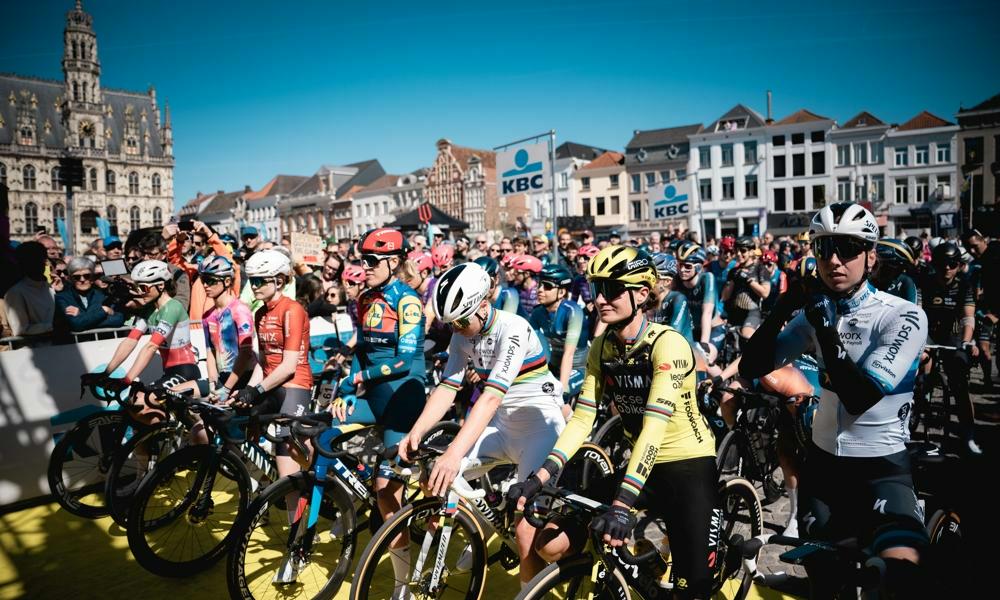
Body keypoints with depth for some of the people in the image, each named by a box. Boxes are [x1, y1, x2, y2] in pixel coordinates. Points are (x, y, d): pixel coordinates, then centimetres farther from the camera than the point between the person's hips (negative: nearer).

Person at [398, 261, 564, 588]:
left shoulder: (512, 329, -23)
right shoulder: (462, 336, 0)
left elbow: (492, 396, -32)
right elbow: (447, 388, -5)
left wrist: (454, 454, -40)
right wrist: (416, 431, -21)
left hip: (538, 421, -7)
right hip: (498, 423, 7)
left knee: (526, 527, -15)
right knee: (437, 480, -6)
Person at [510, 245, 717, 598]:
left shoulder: (667, 344, -21)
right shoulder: (600, 349, -1)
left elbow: (654, 427, -30)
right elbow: (582, 419, -7)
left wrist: (623, 502, -38)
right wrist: (540, 477, -18)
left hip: (688, 466, -5)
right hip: (642, 467, 5)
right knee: (552, 545, -4)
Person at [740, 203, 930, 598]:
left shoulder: (904, 316, -15)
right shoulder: (816, 313, -1)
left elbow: (858, 398, -24)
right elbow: (750, 367, -8)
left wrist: (824, 331, -27)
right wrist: (782, 309, -19)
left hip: (881, 464, -4)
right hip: (823, 460, 4)